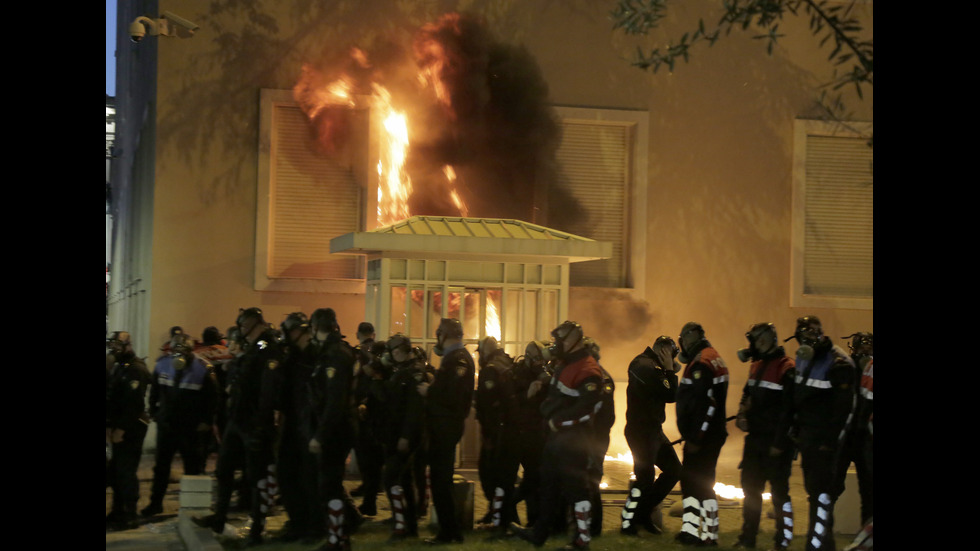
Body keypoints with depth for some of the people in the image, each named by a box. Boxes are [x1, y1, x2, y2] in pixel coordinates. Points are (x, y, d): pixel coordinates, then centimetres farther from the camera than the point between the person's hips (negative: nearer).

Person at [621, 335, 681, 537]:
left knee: (674, 469, 13)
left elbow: (669, 393, 14)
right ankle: (628, 523, 7)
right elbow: (670, 395, -19)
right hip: (641, 431, -10)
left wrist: (671, 371, 3)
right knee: (645, 478, -6)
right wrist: (669, 369, -10)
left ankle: (643, 513, 20)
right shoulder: (644, 366, -19)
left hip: (653, 429, 10)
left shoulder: (650, 365, 15)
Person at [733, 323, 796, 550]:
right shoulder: (757, 366, 12)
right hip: (755, 438, 9)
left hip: (776, 442, -9)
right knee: (750, 488, 15)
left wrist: (779, 443, -19)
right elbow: (747, 394, 25)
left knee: (779, 491, -2)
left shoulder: (787, 369, -15)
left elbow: (789, 409, -18)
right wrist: (742, 414, 5)